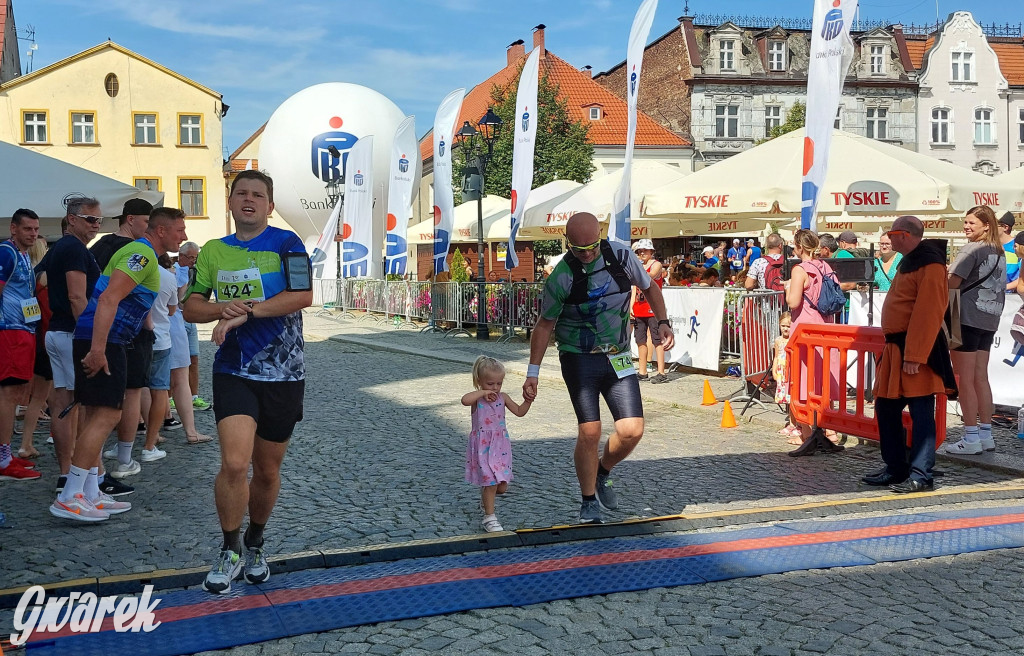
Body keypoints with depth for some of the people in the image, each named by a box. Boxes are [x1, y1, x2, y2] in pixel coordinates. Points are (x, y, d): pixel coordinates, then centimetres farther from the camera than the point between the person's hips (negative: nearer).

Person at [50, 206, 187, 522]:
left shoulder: (141, 254, 21)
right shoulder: (142, 254, -12)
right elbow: (109, 299, -23)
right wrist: (97, 349, -27)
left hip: (101, 341, 11)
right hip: (102, 341, -11)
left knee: (95, 415, 11)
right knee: (107, 414, -12)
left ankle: (90, 494, 15)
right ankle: (69, 498, -12)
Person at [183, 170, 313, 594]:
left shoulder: (286, 244, -2)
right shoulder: (213, 251, 10)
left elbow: (303, 296, -15)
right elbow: (191, 307, 9)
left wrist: (245, 311, -19)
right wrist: (223, 309, -13)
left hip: (283, 373, -1)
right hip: (233, 372, 1)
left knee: (267, 470, 10)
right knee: (234, 464, -16)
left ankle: (255, 546, 34)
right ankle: (230, 552, 5)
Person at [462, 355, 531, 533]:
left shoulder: (502, 397, 5)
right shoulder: (477, 398, -9)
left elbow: (519, 412, 10)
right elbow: (465, 400, -32)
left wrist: (527, 401, -6)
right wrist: (484, 392, -28)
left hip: (500, 445, 5)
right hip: (482, 446, -5)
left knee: (502, 487, 8)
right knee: (490, 482, -11)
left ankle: (486, 498, 39)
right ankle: (489, 517, 1)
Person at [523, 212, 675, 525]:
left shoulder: (621, 256, -5)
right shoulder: (561, 277, -12)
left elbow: (650, 287, 15)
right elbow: (545, 324, -2)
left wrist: (663, 322, 2)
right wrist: (532, 373, -4)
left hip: (618, 359, 3)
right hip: (579, 359, -3)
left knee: (632, 430, -7)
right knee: (589, 432, -9)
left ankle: (603, 473, 23)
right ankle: (589, 502, 12)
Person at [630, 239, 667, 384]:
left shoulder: (656, 265, -2)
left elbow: (649, 276, -23)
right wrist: (631, 306, 11)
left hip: (652, 308, -7)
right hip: (639, 309, 7)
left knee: (657, 340, -8)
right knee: (641, 341, 9)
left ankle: (661, 373, -8)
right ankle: (642, 372, 16)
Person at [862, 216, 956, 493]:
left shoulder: (930, 265, -14)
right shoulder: (908, 263, 18)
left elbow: (928, 314, -20)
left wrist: (914, 356, -24)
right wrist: (894, 350, 19)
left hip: (916, 352, -10)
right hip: (895, 349, 10)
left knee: (921, 413, -5)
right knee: (886, 409, 12)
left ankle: (921, 476, -1)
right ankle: (895, 469, 22)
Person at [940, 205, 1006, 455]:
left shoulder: (971, 250, -12)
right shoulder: (999, 253, 14)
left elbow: (952, 283, -18)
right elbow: (1001, 288, 20)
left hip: (967, 319, -8)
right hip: (989, 321, 8)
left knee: (965, 379, -4)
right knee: (981, 378, 13)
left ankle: (971, 439, -3)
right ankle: (986, 434, 17)